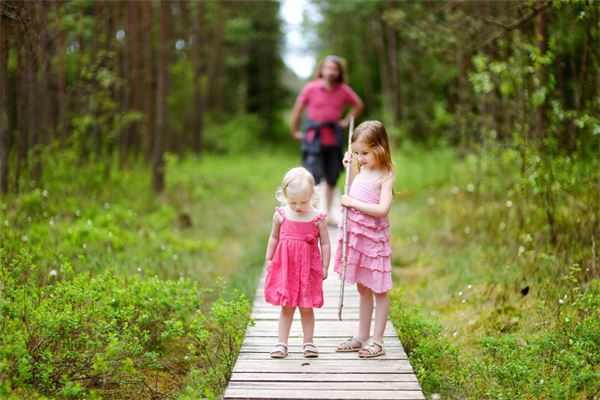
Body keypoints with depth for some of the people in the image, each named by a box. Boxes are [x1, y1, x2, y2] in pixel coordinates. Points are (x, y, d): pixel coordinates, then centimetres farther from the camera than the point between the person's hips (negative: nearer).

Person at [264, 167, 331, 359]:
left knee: (306, 307, 8)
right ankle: (282, 343, 14)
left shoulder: (318, 218, -9)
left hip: (309, 269, -1)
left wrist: (324, 267, -2)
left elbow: (325, 244, -1)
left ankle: (308, 343, 21)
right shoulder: (281, 215, -3)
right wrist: (269, 260, 12)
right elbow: (273, 238, 12)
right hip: (285, 267, 1)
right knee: (286, 307, 8)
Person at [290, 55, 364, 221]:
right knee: (313, 177, -13)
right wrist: (294, 132, 7)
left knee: (332, 179, 9)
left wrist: (347, 121, 10)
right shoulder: (310, 88, -6)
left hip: (334, 139, 3)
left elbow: (359, 105, 18)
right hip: (314, 137, -3)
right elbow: (297, 110, 3)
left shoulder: (344, 91, 0)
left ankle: (327, 213, 20)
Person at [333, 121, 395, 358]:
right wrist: (350, 167, 12)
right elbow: (352, 193, 23)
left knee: (378, 290, 3)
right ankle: (362, 337, 26)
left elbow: (382, 209, -25)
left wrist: (353, 203, -21)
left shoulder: (386, 176, -15)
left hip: (373, 238, -7)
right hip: (354, 235, 7)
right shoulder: (361, 169, 7)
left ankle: (377, 342, 10)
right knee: (362, 289, 16)